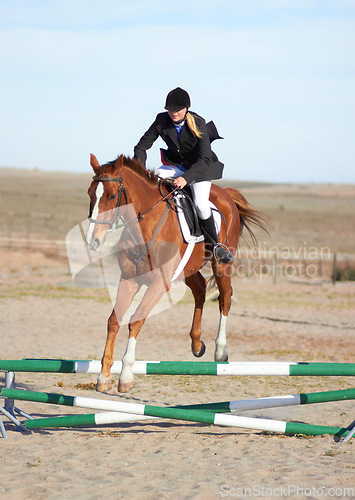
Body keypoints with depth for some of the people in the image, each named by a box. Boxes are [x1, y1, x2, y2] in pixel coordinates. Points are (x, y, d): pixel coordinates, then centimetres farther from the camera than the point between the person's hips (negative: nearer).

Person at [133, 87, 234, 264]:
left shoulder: (198, 124, -23)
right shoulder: (162, 121, -13)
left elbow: (204, 159, -27)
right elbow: (142, 146, -8)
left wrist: (186, 178, -42)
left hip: (200, 167, -4)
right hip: (175, 164, 4)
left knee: (200, 204, -26)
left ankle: (216, 245, -5)